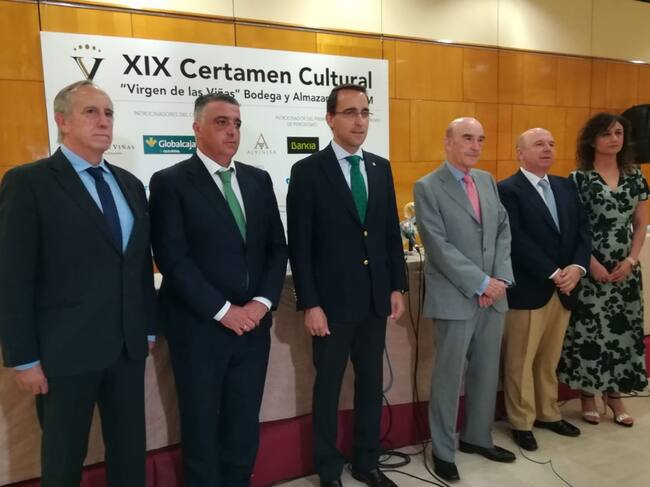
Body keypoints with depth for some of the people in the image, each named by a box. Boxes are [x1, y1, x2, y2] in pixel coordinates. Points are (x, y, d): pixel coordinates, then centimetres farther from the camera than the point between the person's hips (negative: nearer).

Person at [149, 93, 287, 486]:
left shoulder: (258, 180, 9)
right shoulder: (170, 182, -6)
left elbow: (278, 247, 7)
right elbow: (173, 259, -13)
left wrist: (263, 301, -7)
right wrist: (223, 311, -15)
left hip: (253, 323, 4)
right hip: (200, 327, -4)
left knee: (245, 422, 16)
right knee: (202, 426, 13)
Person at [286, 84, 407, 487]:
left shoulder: (381, 168, 8)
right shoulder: (308, 171, -7)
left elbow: (392, 232, 11)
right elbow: (300, 245, -10)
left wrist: (398, 286, 7)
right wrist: (310, 304, -13)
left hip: (376, 298, 5)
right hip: (333, 301, -5)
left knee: (371, 382, 16)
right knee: (329, 386, 10)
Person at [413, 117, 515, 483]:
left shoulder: (488, 181, 11)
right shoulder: (428, 187, -8)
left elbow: (504, 231, 10)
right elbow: (439, 247, -15)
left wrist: (501, 279, -4)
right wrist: (482, 283, -15)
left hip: (493, 295, 6)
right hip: (455, 298, -6)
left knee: (487, 372, 16)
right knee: (449, 376, 5)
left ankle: (478, 437, 36)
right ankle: (444, 451, 23)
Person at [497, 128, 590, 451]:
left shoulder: (566, 186, 13)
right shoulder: (507, 190, -9)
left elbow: (583, 230, 7)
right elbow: (518, 241, -17)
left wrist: (577, 267, -10)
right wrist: (553, 274, -17)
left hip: (564, 288, 6)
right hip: (528, 289, -6)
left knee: (549, 359, 18)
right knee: (520, 361, 7)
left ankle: (548, 414, 34)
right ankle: (521, 423, 21)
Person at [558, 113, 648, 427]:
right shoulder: (578, 178, -6)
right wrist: (591, 263, -15)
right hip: (590, 268, -4)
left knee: (622, 329, 9)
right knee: (588, 329, 2)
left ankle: (615, 395, 24)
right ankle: (588, 395, 18)